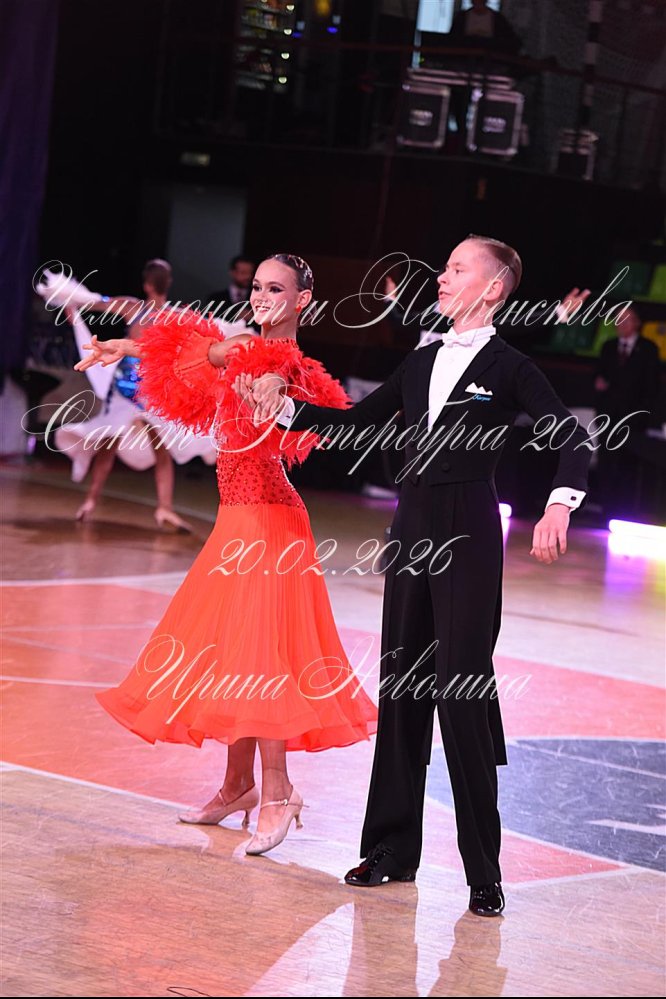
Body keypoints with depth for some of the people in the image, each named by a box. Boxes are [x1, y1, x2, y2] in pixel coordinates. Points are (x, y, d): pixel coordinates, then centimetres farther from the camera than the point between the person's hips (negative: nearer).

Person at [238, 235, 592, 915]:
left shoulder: (509, 367, -5)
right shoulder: (422, 361, 13)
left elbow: (571, 439, -11)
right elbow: (361, 419, 19)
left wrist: (559, 504, -28)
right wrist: (284, 409, 12)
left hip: (469, 534, -6)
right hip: (413, 527, 6)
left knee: (462, 691, -8)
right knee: (401, 683, 8)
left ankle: (483, 870, -1)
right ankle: (394, 848, 17)